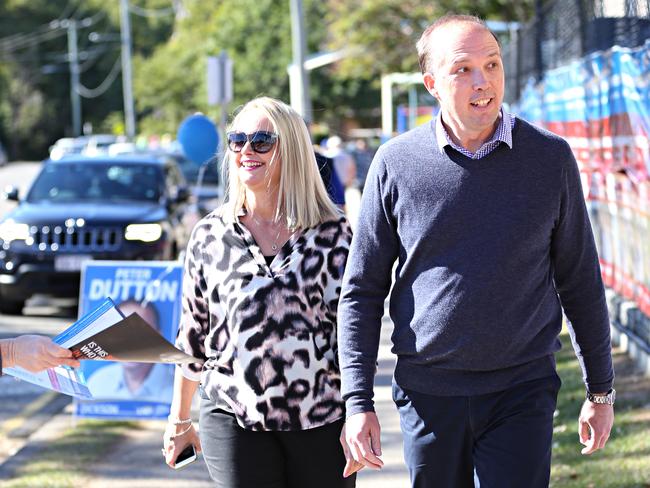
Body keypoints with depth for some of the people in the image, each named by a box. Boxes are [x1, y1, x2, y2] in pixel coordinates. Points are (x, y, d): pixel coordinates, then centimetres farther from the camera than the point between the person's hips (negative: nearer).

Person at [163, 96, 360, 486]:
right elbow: (193, 335, 12)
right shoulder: (210, 235, 6)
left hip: (322, 419, -1)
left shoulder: (331, 232, 1)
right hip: (233, 420, 1)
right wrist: (179, 420, 15)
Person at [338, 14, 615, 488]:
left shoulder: (550, 157, -1)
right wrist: (358, 402, -3)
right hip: (428, 393, 1)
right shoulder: (396, 163, -2)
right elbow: (362, 289, 3)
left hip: (523, 394, -1)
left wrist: (601, 391, 10)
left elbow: (580, 283, 7)